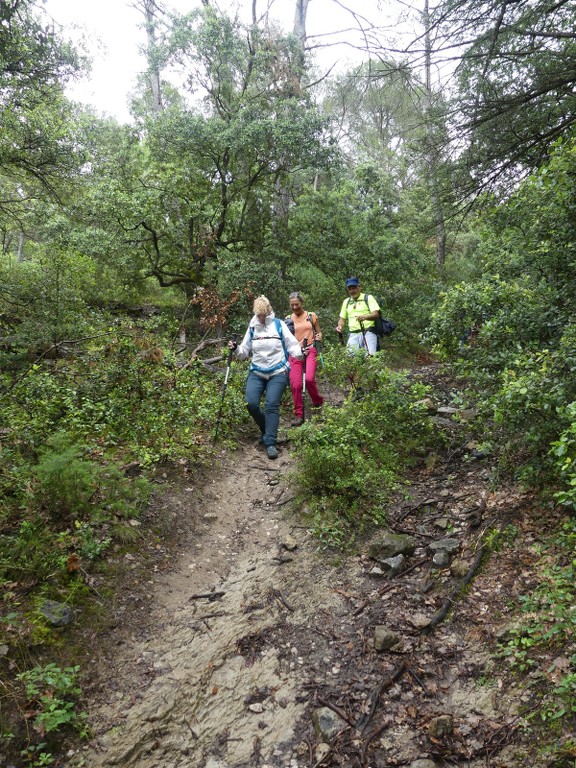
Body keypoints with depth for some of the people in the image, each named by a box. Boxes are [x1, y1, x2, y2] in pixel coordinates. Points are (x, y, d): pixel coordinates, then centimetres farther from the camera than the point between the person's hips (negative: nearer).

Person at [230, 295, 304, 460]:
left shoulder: (279, 325, -2)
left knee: (271, 405, -13)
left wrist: (299, 353, -23)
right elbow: (245, 351, 11)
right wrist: (236, 348, -9)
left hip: (278, 372, -3)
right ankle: (266, 429, 18)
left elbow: (292, 344, -4)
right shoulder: (252, 327, 6)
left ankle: (270, 443, -9)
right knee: (251, 403, -10)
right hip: (257, 372, 3)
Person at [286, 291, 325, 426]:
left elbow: (319, 332, 15)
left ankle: (318, 402, 7)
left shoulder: (311, 316, 9)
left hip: (310, 350, -2)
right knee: (295, 384, -7)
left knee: (309, 378, -22)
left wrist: (319, 337, -6)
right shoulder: (288, 319, 10)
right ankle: (298, 415, 3)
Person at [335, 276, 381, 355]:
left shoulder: (368, 298, 5)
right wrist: (340, 326, 0)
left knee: (370, 355, -15)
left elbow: (376, 314, -6)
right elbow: (342, 318, 24)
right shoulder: (346, 301, 20)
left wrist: (365, 317, -27)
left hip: (368, 333, -4)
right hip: (353, 335, 4)